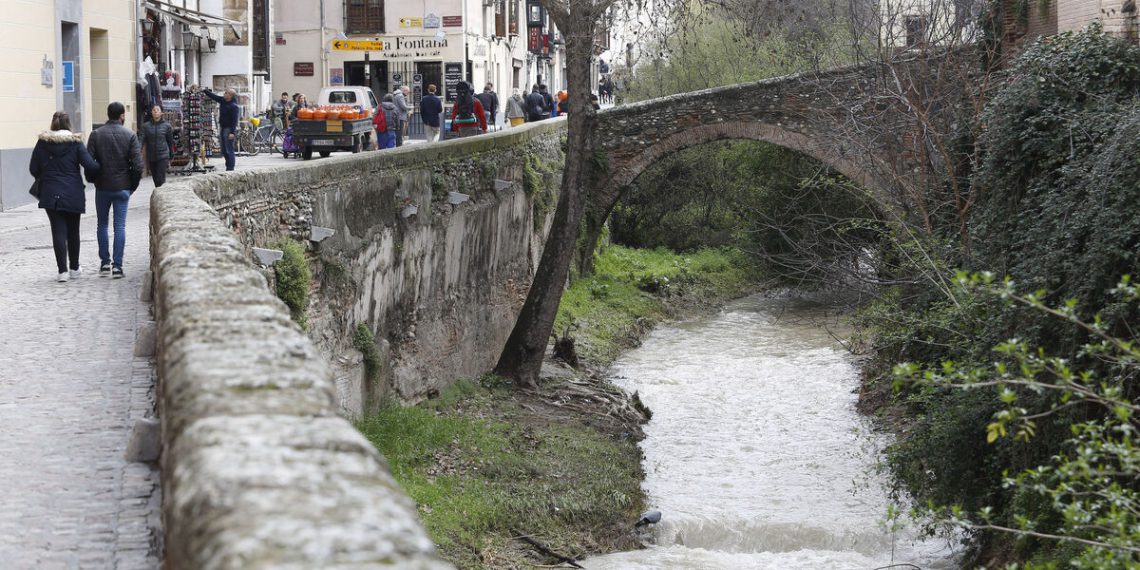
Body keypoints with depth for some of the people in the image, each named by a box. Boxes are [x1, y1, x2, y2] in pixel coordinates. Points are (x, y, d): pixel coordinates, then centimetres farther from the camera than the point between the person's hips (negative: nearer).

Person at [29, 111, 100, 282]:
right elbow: (90, 166, -13)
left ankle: (62, 270, -9)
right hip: (73, 195, 0)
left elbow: (33, 168, 2)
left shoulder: (43, 143, 0)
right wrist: (100, 168, 7)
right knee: (73, 231, 14)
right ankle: (74, 268, 23)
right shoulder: (75, 142, -5)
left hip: (50, 194, 0)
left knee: (59, 231, 0)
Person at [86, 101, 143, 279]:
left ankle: (105, 262, 13)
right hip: (122, 188, -1)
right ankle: (117, 265, -2)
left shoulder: (96, 135, -3)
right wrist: (133, 185, 3)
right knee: (120, 226, 2)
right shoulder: (129, 135, -5)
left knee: (102, 224, 14)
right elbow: (138, 164, -9)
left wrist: (92, 180, 9)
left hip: (102, 187, 1)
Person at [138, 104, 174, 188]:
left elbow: (170, 142, 9)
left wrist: (170, 158, 12)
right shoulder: (145, 126, 3)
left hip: (163, 156, -3)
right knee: (155, 180, 10)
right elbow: (140, 140, -7)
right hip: (151, 157, 3)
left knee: (160, 180, -13)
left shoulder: (166, 126, 1)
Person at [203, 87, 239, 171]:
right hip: (223, 128, 9)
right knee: (224, 151, 13)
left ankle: (230, 169, -8)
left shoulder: (234, 106, -16)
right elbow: (213, 96, 21)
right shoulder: (223, 101, 9)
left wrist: (232, 132, -24)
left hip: (229, 130, -9)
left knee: (229, 150, -9)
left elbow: (234, 120, -19)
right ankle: (228, 168, 19)